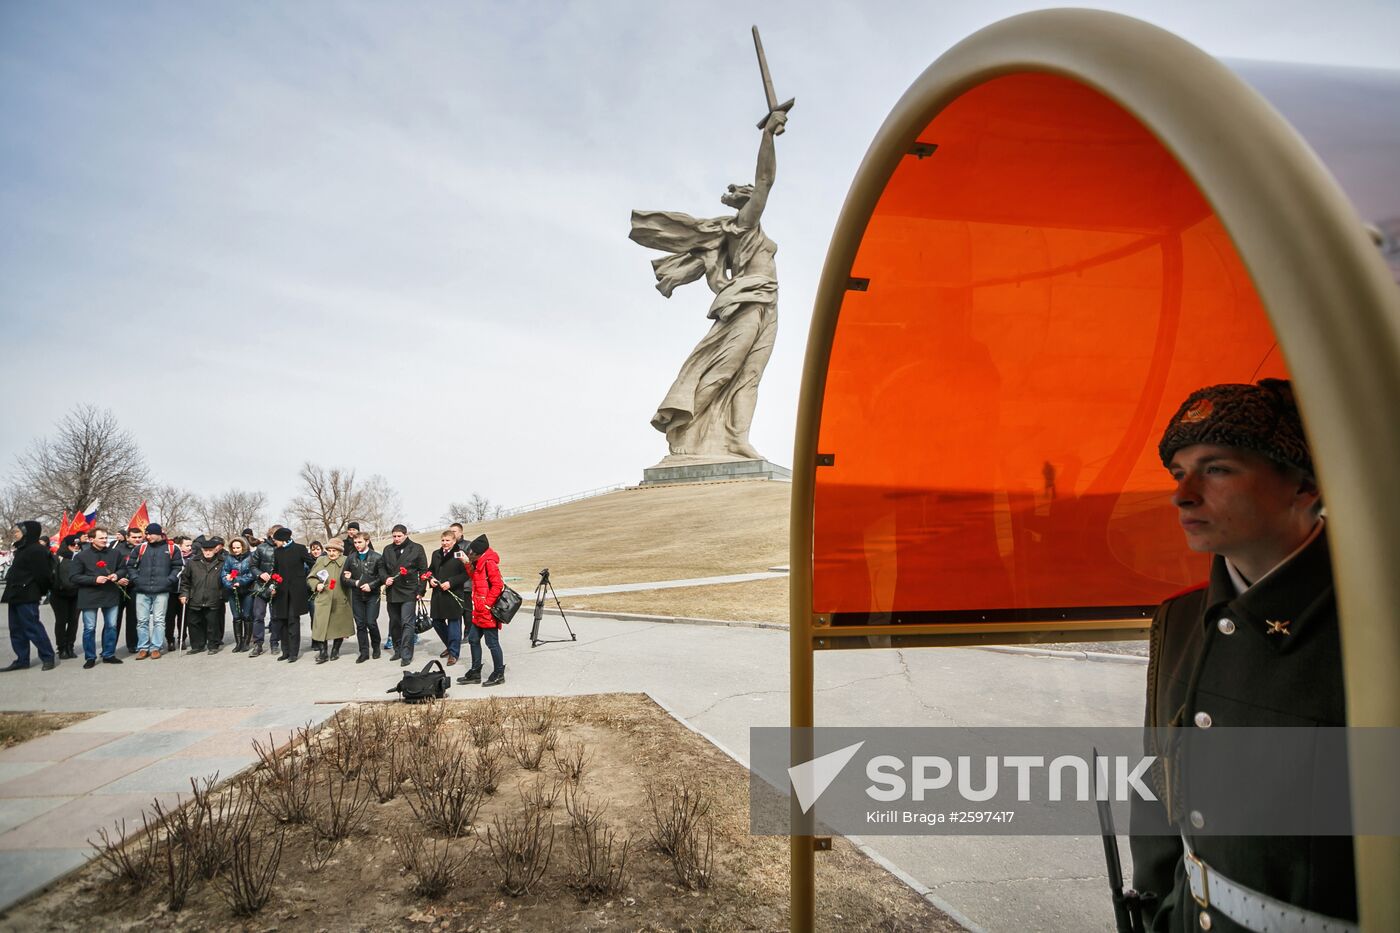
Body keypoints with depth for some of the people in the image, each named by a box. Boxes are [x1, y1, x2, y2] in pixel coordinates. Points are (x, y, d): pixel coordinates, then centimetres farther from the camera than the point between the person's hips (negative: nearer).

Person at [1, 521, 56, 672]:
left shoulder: (36, 551, -17)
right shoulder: (23, 549, 14)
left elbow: (42, 574, -19)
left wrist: (41, 591, -8)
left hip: (26, 597, -10)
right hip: (17, 596, 10)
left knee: (32, 628, -6)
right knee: (17, 629, 12)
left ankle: (48, 658, 1)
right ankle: (22, 660, 18)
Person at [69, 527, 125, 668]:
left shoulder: (113, 553, 4)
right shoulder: (82, 555, -5)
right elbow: (75, 577, -8)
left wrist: (117, 575, -6)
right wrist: (94, 579, -20)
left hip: (111, 595, 3)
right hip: (90, 597, -3)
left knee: (111, 626, 9)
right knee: (89, 628, 3)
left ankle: (108, 655, 22)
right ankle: (90, 658, 15)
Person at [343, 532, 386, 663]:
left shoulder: (377, 558, -3)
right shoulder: (350, 558, 6)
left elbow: (382, 577, -4)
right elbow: (343, 577, 6)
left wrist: (371, 585, -16)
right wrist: (355, 583, -9)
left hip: (372, 595, -3)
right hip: (357, 596, 3)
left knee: (371, 623, -6)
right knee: (360, 624, 4)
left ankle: (376, 647, 18)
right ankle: (364, 652, 11)